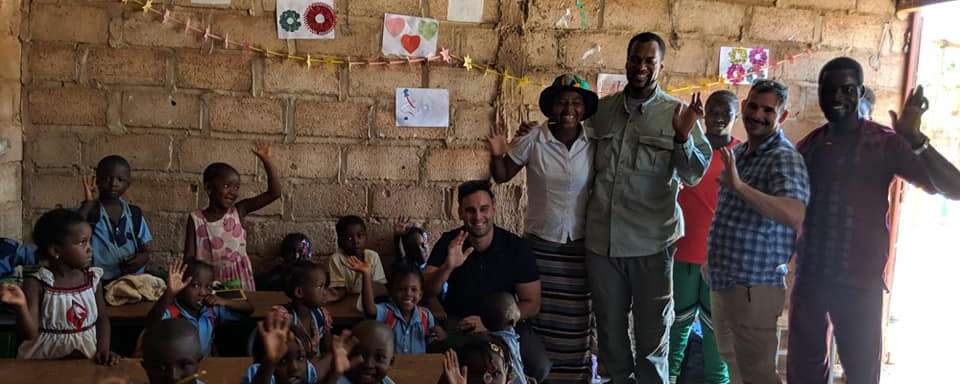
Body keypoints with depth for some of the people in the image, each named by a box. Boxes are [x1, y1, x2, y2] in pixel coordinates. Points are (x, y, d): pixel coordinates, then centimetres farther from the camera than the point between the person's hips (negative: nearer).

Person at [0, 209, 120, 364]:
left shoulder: (92, 278, 1)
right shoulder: (36, 284, -10)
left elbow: (102, 319, 7)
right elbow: (30, 334, -13)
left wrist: (103, 350, -8)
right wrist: (21, 307, -30)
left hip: (87, 358, 3)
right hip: (43, 361, -3)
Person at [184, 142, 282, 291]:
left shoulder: (238, 211, -3)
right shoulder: (196, 219, -4)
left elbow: (275, 192, -9)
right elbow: (189, 257, -4)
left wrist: (266, 160, -15)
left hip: (239, 284, 1)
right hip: (207, 285, -1)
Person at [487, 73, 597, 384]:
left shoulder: (593, 144, -5)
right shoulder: (532, 139, -11)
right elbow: (502, 175, -2)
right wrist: (497, 154, -19)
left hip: (579, 244, 1)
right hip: (541, 244, -1)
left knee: (576, 319, 10)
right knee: (539, 316, 8)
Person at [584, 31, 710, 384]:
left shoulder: (678, 113, -2)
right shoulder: (601, 110, 7)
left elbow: (694, 176, -7)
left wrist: (683, 136, -22)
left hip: (652, 242, -3)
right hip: (602, 238, 3)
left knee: (652, 331, 11)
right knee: (609, 327, 16)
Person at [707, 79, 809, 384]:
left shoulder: (784, 158, -15)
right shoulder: (737, 153, 11)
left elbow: (795, 215, -33)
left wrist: (739, 186, -40)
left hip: (754, 287, -9)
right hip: (721, 283, 9)